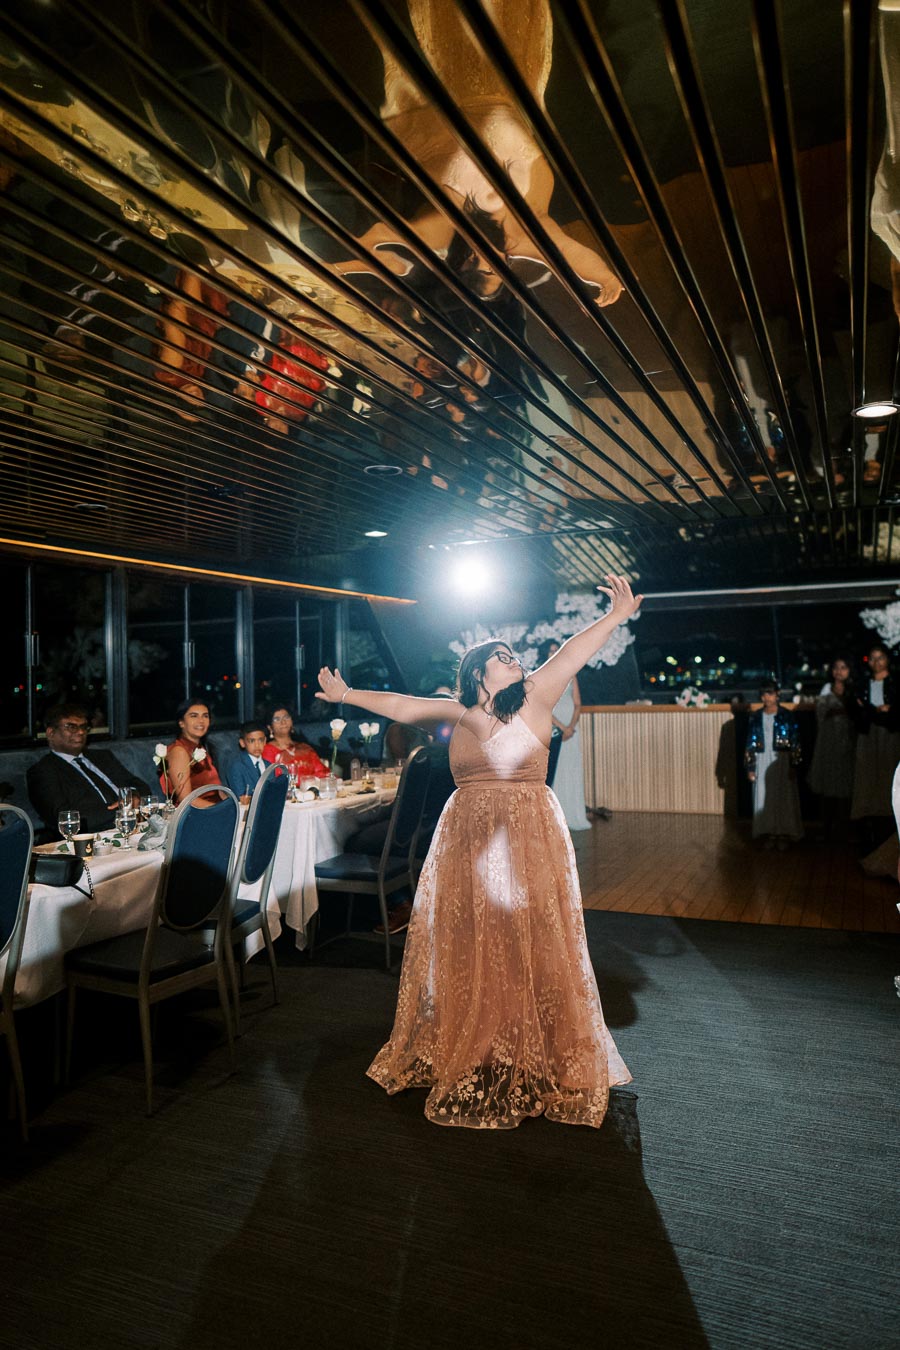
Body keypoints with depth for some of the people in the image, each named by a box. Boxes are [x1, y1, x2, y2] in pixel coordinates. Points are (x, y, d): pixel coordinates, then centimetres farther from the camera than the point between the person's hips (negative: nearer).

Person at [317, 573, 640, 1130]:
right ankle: (469, 1057, 28)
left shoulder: (534, 700, -1)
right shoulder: (460, 712, 8)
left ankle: (538, 1063, 18)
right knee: (466, 952, 10)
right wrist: (347, 695, 21)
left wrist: (616, 616, -23)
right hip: (466, 844, 3)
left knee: (528, 950, 0)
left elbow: (572, 653, -13)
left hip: (527, 843, -3)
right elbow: (404, 706, 15)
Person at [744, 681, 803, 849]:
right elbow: (750, 743, 5)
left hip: (782, 761, -2)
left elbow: (795, 741, -3)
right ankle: (770, 834, 11)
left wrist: (794, 765, -8)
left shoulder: (786, 716, -2)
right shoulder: (755, 717, 4)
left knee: (784, 797, 1)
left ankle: (785, 834, 9)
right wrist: (750, 767, 1)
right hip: (762, 761, 2)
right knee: (764, 798, 3)